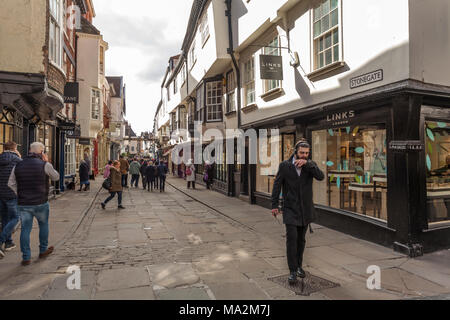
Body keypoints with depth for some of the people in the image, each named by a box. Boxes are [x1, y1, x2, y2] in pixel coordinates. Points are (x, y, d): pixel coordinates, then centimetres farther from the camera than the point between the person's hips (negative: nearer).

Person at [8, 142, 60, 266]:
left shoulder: (18, 165, 4)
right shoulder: (45, 165, -10)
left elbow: (11, 184, 9)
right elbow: (56, 177, 5)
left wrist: (20, 196, 13)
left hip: (23, 204, 3)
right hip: (40, 203, -3)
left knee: (25, 229, 10)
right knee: (43, 225, 18)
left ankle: (26, 258, 12)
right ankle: (43, 251, 31)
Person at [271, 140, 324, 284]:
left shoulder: (310, 165, 0)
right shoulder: (285, 165, -7)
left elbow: (321, 177, -18)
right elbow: (277, 185, -4)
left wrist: (307, 163, -28)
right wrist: (274, 205, -6)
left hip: (305, 209, 3)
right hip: (290, 209, -3)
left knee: (301, 239, 13)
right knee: (291, 238, -9)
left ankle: (299, 265, 30)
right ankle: (293, 271, 0)